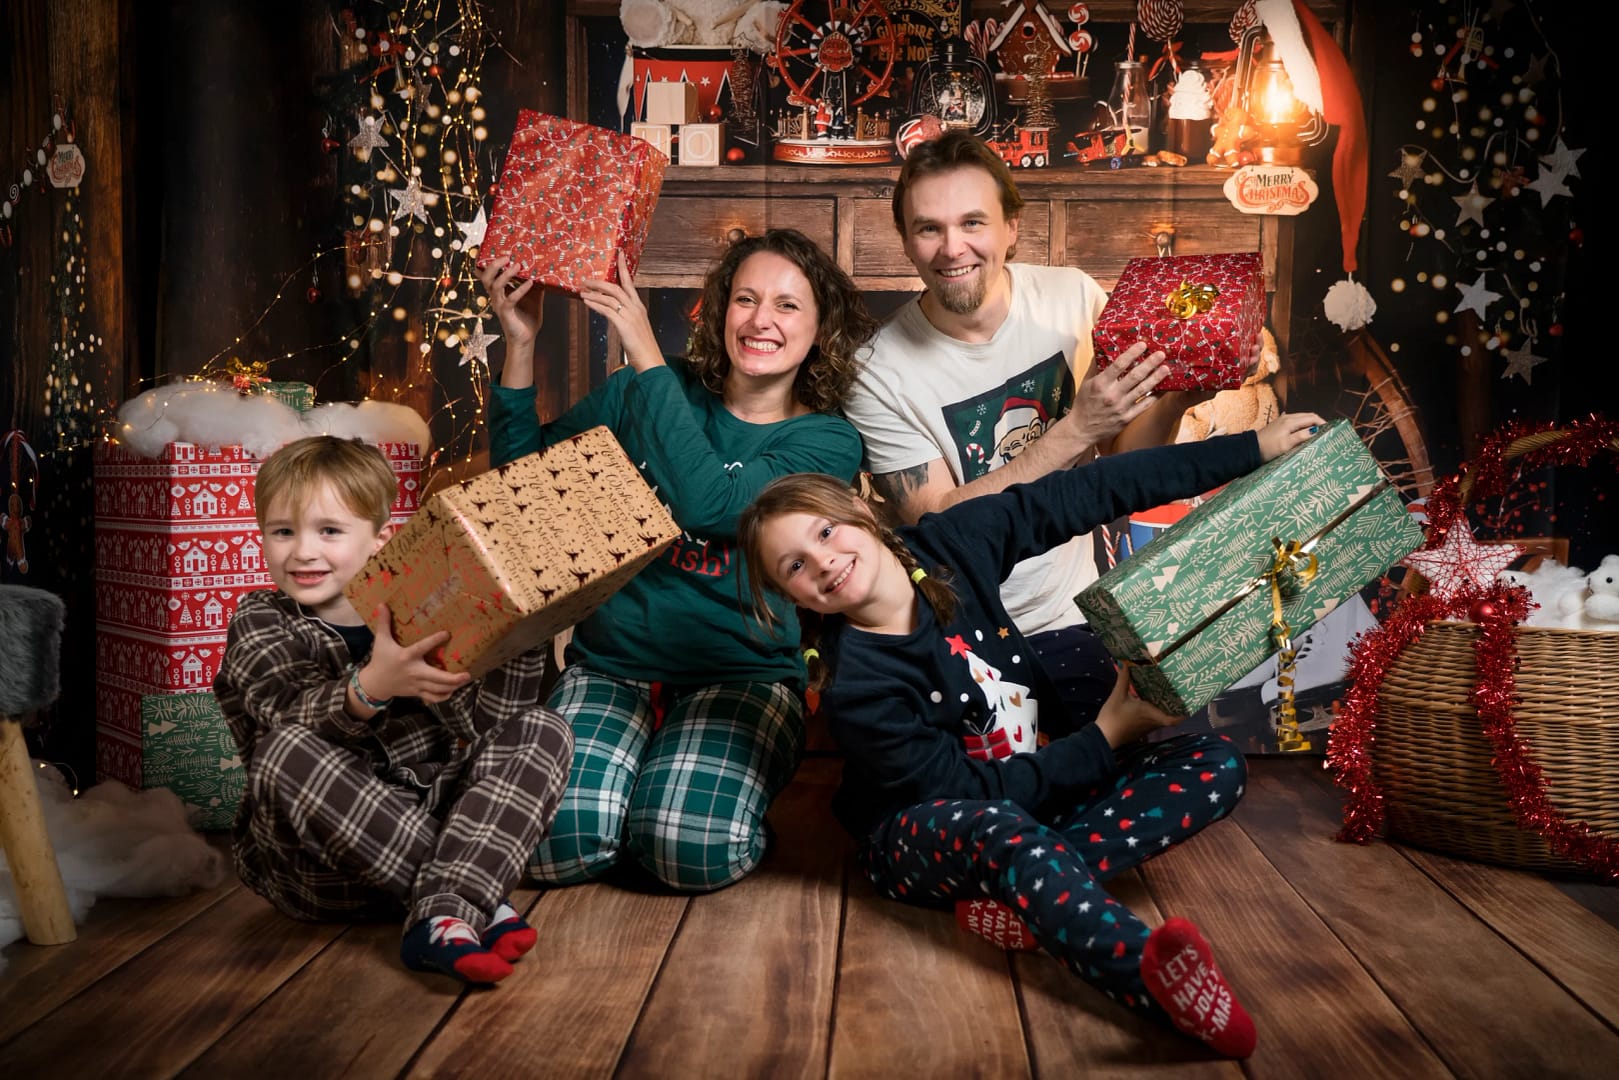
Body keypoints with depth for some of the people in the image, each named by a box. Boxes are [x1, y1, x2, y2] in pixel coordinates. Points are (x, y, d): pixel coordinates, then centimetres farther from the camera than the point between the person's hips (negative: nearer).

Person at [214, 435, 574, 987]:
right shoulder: (261, 623, 0)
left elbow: (481, 717, -8)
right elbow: (293, 716, -22)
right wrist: (369, 688, -42)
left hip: (434, 817, 3)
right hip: (323, 861, -2)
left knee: (542, 730, -11)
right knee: (284, 754, -30)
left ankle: (443, 912, -32)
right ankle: (476, 900, -26)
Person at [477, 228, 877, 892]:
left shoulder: (827, 441, -2)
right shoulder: (645, 392, 7)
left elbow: (708, 502, -21)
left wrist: (646, 356, -18)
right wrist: (520, 344, -3)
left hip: (743, 672, -1)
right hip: (610, 663, 2)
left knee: (695, 849, -28)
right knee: (561, 844, -24)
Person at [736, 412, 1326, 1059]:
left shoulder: (951, 543, -12)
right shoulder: (853, 689, -23)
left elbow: (1090, 492, -8)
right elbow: (976, 789, -19)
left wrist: (1250, 448, -8)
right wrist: (1106, 736, -17)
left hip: (1047, 776, 6)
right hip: (925, 832, -6)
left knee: (1216, 766, -10)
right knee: (1002, 832, -40)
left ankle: (1027, 892, -28)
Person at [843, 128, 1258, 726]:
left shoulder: (1074, 297, -5)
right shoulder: (880, 370, -13)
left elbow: (1123, 464, 5)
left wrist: (1172, 400, -17)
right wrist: (1075, 430, -24)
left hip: (1078, 620, 3)